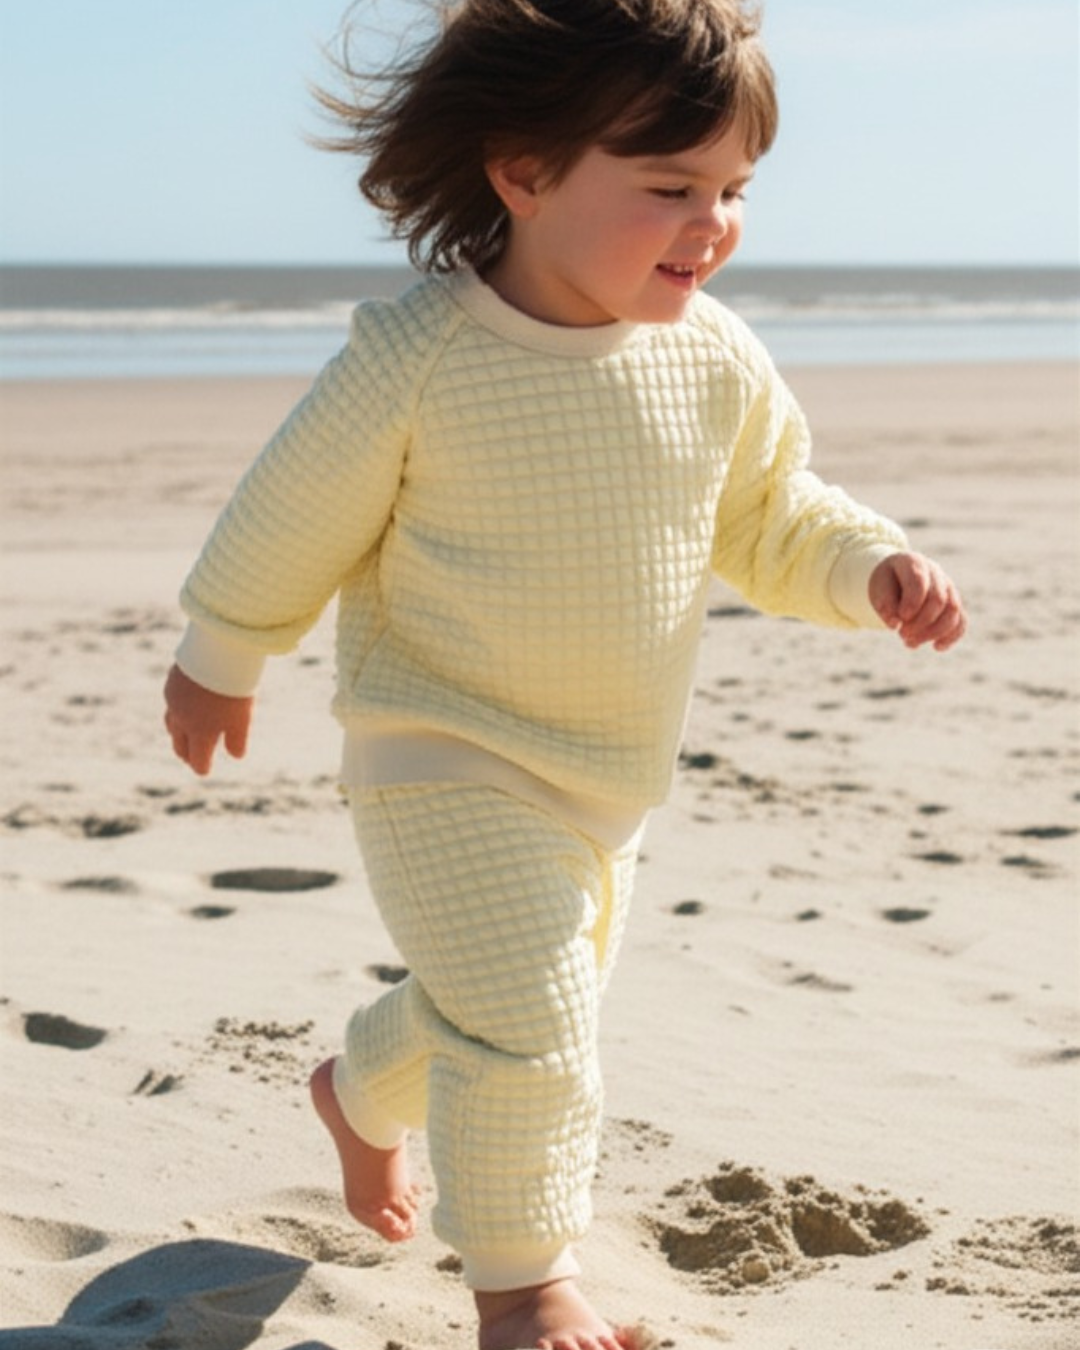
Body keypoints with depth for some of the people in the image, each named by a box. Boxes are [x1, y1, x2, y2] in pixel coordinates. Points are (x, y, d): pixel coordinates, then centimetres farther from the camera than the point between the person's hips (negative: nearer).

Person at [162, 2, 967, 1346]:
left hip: (610, 778, 6)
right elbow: (294, 513, -8)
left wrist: (871, 567, -14)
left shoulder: (718, 360, -8)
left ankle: (361, 1091, 55)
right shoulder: (417, 356, -22)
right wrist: (218, 657, 4)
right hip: (445, 765, -6)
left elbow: (771, 521, 6)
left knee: (510, 1012, 23)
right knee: (526, 1023, -15)